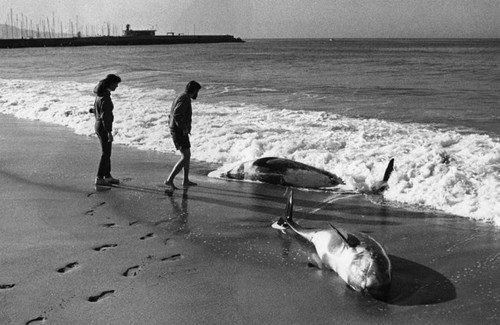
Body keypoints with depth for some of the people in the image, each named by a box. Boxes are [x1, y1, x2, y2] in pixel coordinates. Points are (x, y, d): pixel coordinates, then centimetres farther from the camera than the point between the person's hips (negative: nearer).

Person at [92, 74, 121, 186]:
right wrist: (109, 132, -21)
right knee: (106, 153, 0)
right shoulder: (105, 97, -21)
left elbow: (95, 110, 17)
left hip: (98, 125, 10)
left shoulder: (100, 94, 8)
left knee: (107, 152, 17)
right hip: (104, 127, -10)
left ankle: (107, 176, 26)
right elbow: (105, 116, -23)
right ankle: (99, 178, 7)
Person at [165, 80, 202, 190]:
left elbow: (171, 115, 22)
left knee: (187, 155, 19)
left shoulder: (181, 98, 15)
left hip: (177, 131, 10)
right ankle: (169, 180, -11)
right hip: (180, 132, -10)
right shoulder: (185, 100, -18)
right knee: (185, 157, -9)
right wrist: (184, 128, -21)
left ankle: (186, 181, 26)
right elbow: (176, 115, -31)